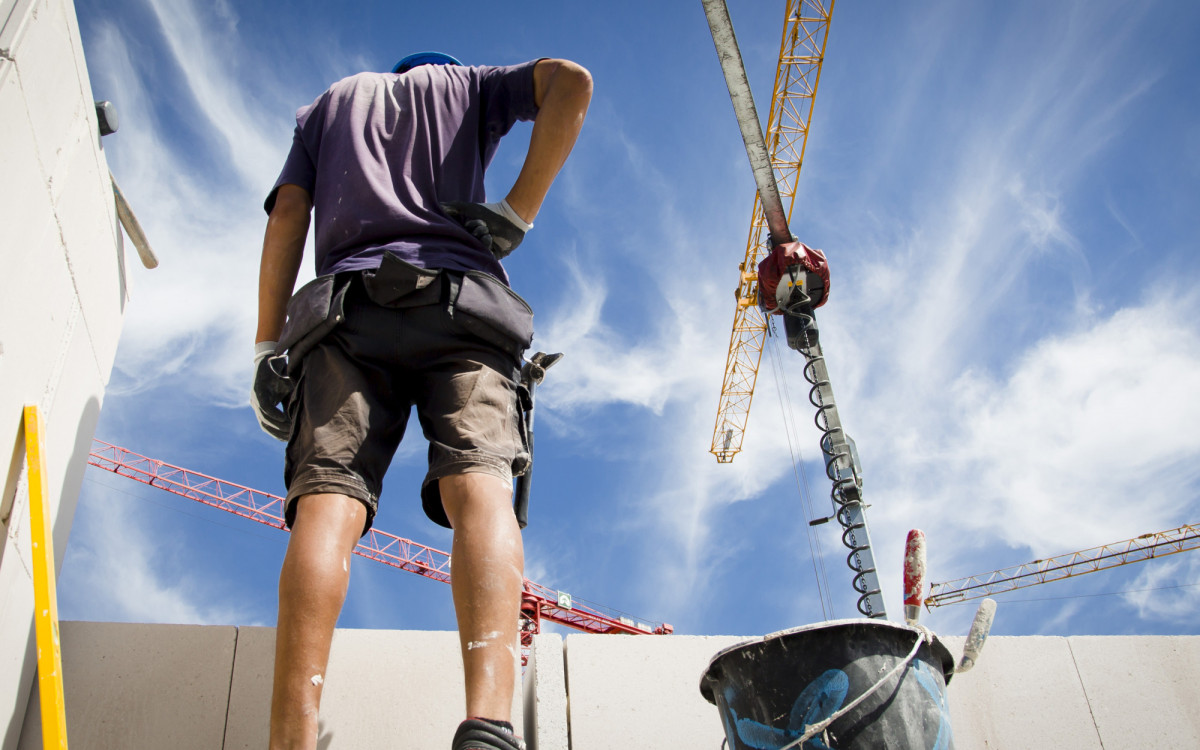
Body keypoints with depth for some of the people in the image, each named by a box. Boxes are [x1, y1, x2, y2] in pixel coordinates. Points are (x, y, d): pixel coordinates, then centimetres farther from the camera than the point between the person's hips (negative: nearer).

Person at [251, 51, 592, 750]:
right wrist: (518, 213, 8)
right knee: (480, 485, -21)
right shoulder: (468, 84, 32)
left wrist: (266, 346, 11)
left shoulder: (329, 102, 35)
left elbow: (287, 216, 19)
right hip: (462, 298, -1)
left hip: (346, 306, 2)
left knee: (328, 503, -17)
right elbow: (570, 81, 11)